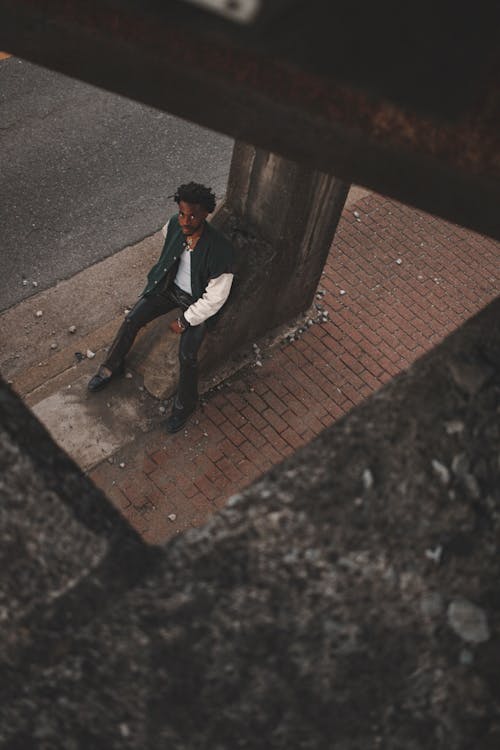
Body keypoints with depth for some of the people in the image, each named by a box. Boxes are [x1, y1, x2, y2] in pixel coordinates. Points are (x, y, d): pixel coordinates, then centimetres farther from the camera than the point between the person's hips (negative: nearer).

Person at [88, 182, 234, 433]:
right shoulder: (175, 225, -17)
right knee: (131, 320, -1)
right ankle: (111, 367, 26)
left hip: (198, 302, -5)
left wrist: (185, 322, -19)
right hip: (170, 286, 6)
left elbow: (215, 298, -26)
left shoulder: (219, 250, -35)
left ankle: (185, 404, 8)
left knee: (187, 354, -19)